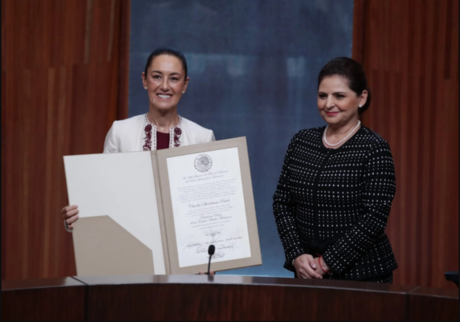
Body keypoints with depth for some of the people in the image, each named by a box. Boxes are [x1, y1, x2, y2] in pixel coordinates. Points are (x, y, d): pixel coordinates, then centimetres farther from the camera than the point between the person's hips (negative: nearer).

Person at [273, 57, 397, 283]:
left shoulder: (374, 148, -8)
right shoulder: (301, 142, 7)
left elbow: (374, 218, -14)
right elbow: (281, 202, 5)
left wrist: (328, 263, -15)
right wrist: (296, 256, -8)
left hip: (362, 273, -4)